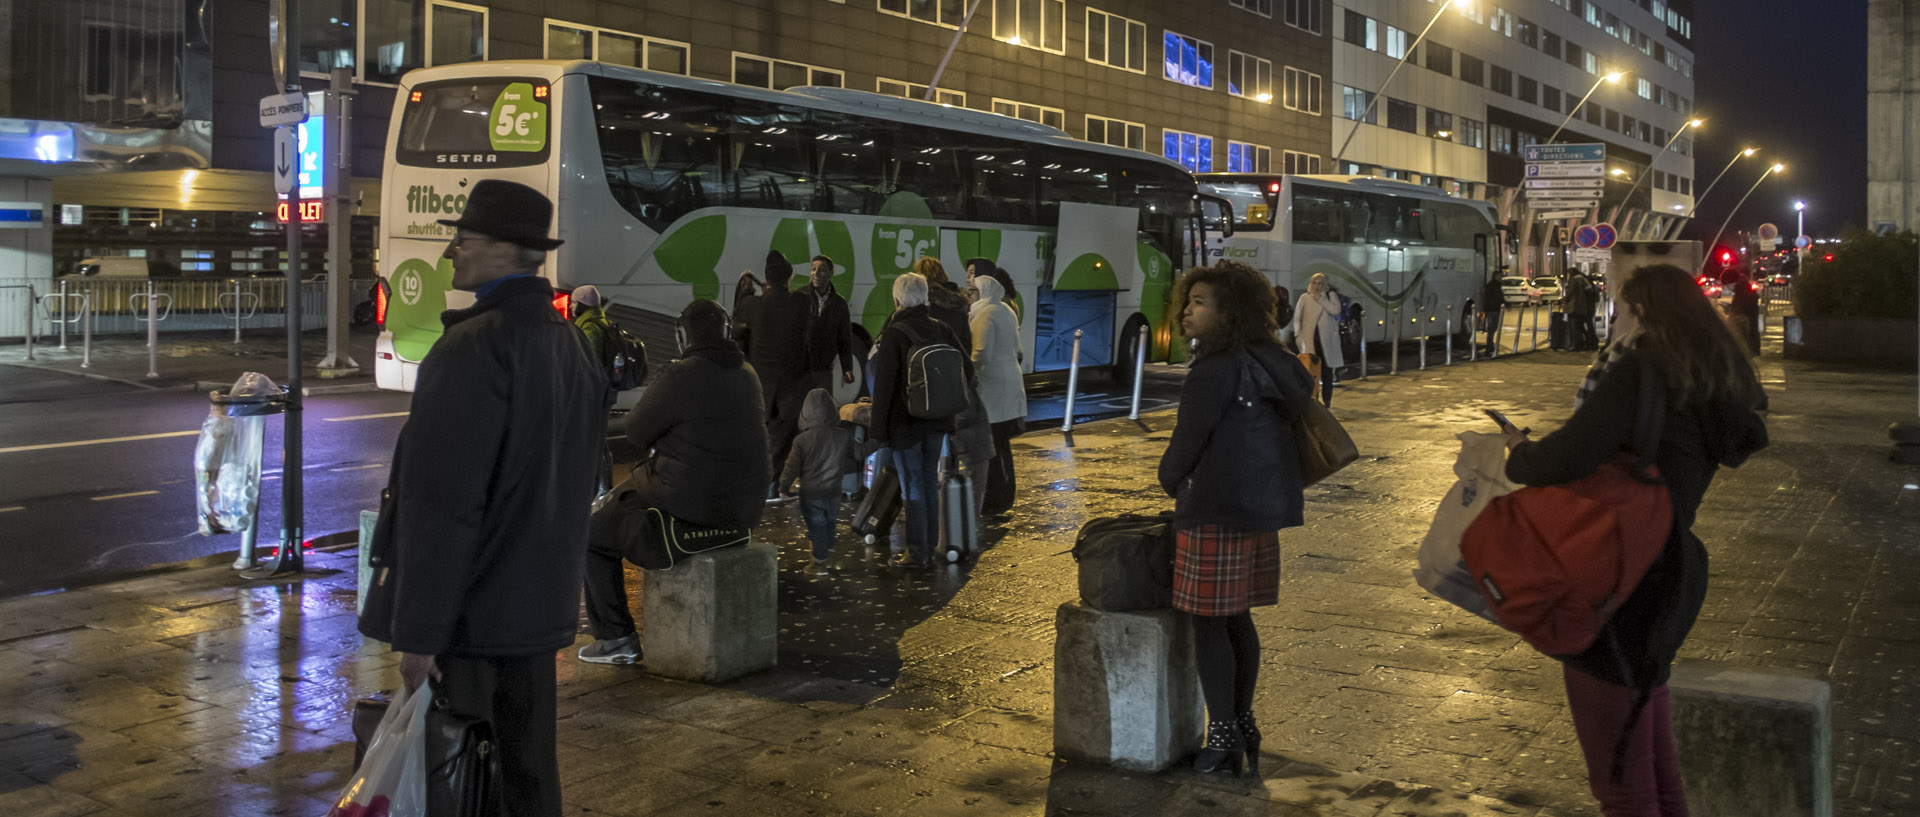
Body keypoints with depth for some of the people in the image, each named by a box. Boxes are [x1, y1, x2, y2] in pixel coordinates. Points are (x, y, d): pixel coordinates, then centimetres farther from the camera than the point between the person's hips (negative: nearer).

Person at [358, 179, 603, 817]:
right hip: (540, 608, 8)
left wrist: (417, 632, -18)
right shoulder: (569, 344, 8)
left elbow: (442, 504, -22)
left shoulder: (473, 346, -19)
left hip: (468, 616, -8)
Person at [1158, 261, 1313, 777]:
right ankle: (1243, 724, 25)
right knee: (1237, 618, 17)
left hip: (1218, 511, -9)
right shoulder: (1269, 363, 11)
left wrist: (1170, 480, 8)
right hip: (1261, 508, 9)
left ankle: (1223, 736, 3)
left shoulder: (1215, 371, -17)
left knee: (1209, 622, -1)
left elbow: (1187, 444, -15)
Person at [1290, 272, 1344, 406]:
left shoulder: (1331, 295, 9)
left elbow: (1336, 310, -9)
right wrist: (1298, 335, 0)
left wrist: (1321, 299, -8)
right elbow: (1297, 318, 10)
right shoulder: (1305, 298, 9)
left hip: (1327, 340, 0)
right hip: (1310, 339, 0)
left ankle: (1327, 401, 11)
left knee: (1327, 371, 3)